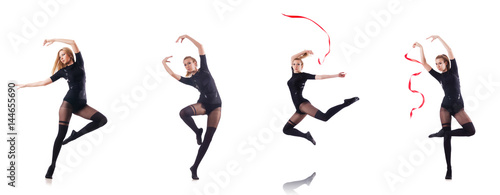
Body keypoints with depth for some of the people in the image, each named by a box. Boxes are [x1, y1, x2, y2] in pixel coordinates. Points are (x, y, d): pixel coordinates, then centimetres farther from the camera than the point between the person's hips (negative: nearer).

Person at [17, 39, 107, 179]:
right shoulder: (62, 71, 14)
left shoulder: (79, 63, 13)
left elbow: (73, 43, 3)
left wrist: (54, 40, 2)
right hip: (68, 102, -2)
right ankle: (52, 165, -14)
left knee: (102, 120, -18)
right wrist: (25, 85, 17)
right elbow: (44, 82, 16)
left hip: (81, 104, 2)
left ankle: (76, 135, -8)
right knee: (61, 133, -14)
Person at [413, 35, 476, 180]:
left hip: (458, 106, 0)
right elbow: (424, 63, 5)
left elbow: (450, 52, -4)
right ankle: (448, 169, -8)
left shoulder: (453, 71, 7)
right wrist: (421, 48, -4)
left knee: (471, 131, -19)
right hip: (445, 106, 0)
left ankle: (442, 133, -2)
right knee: (447, 136, -10)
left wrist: (438, 38, -12)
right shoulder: (439, 76, 11)